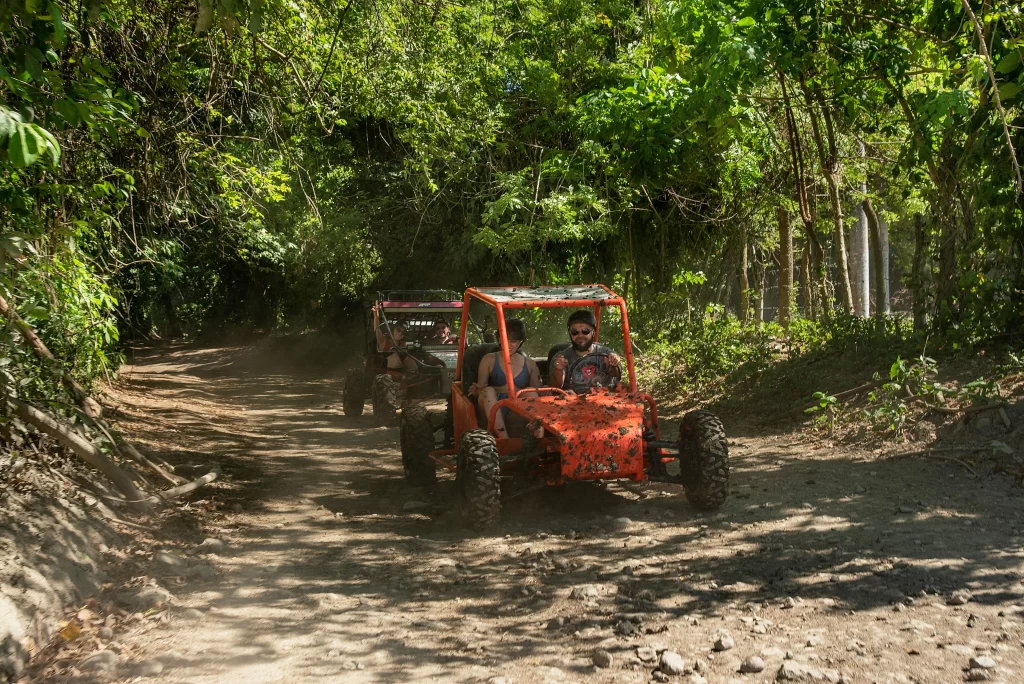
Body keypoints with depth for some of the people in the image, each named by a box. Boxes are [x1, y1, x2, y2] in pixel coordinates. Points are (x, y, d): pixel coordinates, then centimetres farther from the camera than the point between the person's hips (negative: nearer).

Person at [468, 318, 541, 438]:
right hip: (494, 410, -1)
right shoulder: (489, 360, 13)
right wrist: (477, 391, -15)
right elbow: (481, 388, 9)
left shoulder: (530, 364, 18)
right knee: (488, 391, -32)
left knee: (531, 393, -28)